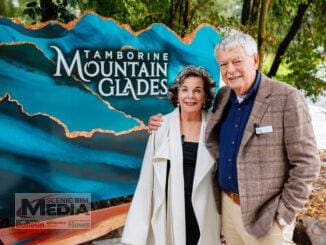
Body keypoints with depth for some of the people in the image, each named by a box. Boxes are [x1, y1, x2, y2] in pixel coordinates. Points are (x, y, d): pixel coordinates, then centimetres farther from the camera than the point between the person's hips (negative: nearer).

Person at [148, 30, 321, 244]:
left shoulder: (287, 98, -14)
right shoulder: (223, 96, 4)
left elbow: (306, 163, -12)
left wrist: (285, 214, -12)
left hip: (264, 212, -5)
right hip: (227, 204, 6)